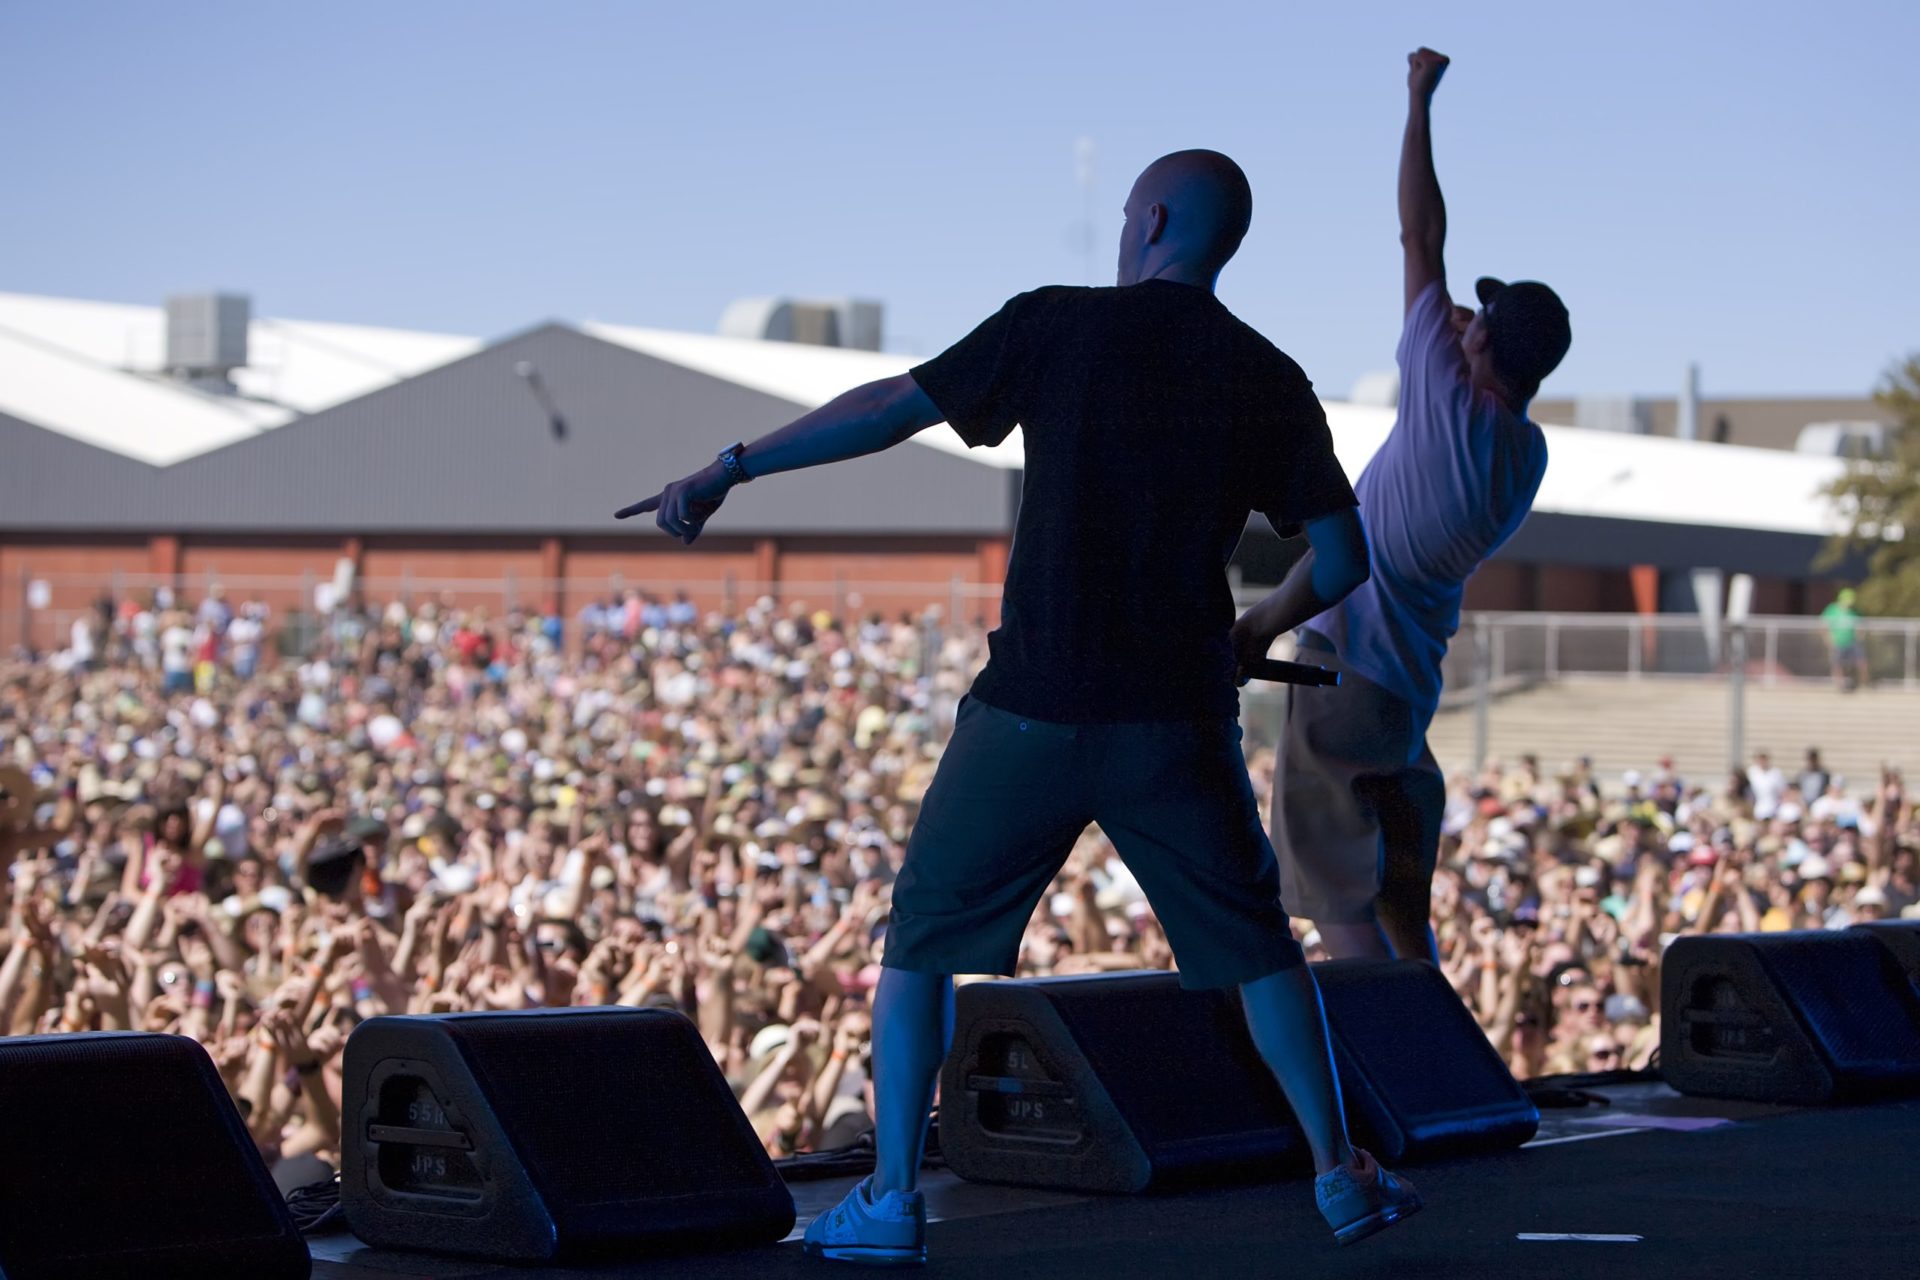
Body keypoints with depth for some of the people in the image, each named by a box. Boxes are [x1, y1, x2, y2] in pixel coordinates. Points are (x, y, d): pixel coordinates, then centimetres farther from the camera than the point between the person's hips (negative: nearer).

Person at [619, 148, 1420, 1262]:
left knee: (924, 939, 12)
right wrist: (1258, 632, 23)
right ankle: (1341, 1177, 20)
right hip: (1178, 721, 2)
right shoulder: (1267, 380, 4)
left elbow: (890, 409, -2)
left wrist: (731, 469, 6)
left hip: (1033, 710, -2)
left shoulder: (1058, 325, -1)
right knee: (1257, 943, 18)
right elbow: (1345, 558, 3)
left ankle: (891, 1200, 8)